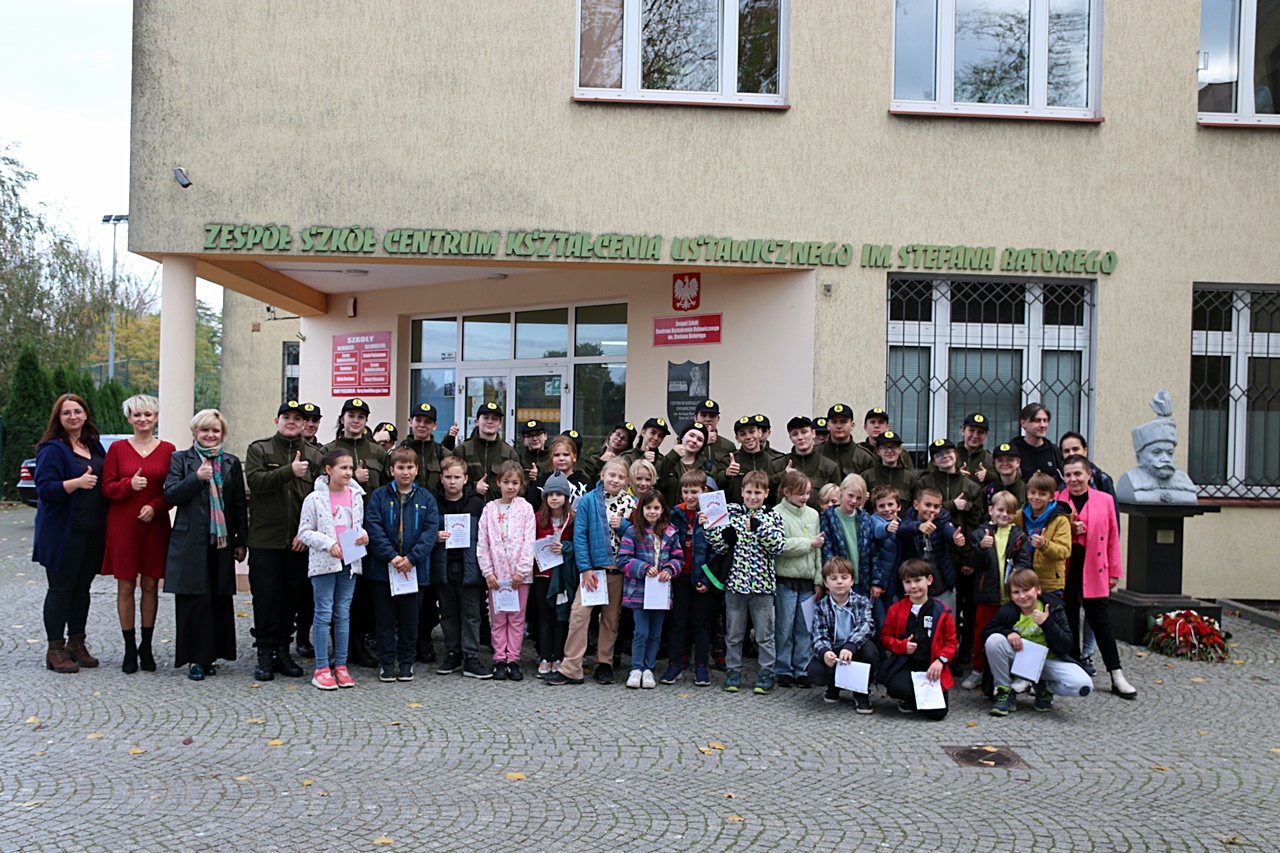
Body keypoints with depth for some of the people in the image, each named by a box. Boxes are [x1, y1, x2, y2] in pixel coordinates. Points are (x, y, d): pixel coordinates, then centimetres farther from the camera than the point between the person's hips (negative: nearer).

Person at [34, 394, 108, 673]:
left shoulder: (94, 446, 13)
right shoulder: (53, 448, -6)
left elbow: (105, 481, 22)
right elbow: (44, 488, -14)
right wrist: (77, 483, -26)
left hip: (93, 532, 6)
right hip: (64, 532, -6)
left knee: (82, 587, 12)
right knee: (61, 589, 1)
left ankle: (76, 644, 22)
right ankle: (56, 650, 9)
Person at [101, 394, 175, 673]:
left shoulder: (168, 450, 4)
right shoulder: (117, 448, 4)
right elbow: (107, 487, 2)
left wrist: (155, 506, -12)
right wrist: (129, 485, -17)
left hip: (155, 524, 0)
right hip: (123, 524, 0)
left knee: (151, 585, 5)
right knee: (126, 586, 2)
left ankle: (146, 646, 16)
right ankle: (130, 648, 11)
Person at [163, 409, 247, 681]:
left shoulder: (231, 463, 12)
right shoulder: (180, 459, 6)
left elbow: (240, 504, 12)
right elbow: (170, 495, -4)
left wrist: (241, 541, 8)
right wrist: (197, 478, -18)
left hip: (222, 543, 3)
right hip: (191, 543, -2)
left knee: (220, 600, 4)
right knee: (193, 600, -2)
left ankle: (210, 655, 15)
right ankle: (195, 658, 7)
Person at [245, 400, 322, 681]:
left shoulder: (315, 456, 9)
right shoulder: (259, 450, 6)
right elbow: (255, 481, -12)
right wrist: (289, 471, -24)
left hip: (299, 541, 2)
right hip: (265, 539, -1)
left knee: (292, 598, 6)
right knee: (266, 598, 1)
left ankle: (282, 651, 19)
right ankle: (265, 655, 11)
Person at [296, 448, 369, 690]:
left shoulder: (356, 496, 7)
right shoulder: (315, 499, -7)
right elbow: (304, 533, -5)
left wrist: (362, 535, -4)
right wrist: (329, 544, -16)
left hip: (349, 562, 4)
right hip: (324, 562, -4)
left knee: (343, 614, 9)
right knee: (323, 613, -1)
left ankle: (340, 666, 17)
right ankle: (322, 668, 7)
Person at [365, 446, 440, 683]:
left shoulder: (426, 499, 4)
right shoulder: (379, 496, 2)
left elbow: (431, 530, -4)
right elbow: (373, 528, -7)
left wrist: (411, 558, -15)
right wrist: (391, 556, -17)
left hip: (414, 568, 1)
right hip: (383, 568, -1)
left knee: (410, 618, 9)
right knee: (385, 619, 6)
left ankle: (406, 662, 21)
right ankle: (386, 662, 18)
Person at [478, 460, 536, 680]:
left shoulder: (525, 508, 0)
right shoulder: (489, 509, 5)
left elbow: (529, 542, -5)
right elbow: (482, 543, 3)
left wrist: (522, 571, -12)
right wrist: (487, 571, -4)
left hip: (519, 574, -1)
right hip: (496, 573, 1)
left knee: (517, 618, 5)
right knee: (497, 618, 7)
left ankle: (513, 659, 12)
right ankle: (499, 660, 14)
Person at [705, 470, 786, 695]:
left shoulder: (772, 518, 1)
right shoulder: (732, 514, 4)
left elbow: (778, 547, -11)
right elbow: (721, 547, 1)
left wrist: (760, 527, -21)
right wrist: (709, 527, -12)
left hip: (762, 584, -1)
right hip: (735, 582, 1)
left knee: (764, 634, 7)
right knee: (733, 633, 11)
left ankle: (766, 674, 19)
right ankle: (733, 672, 23)